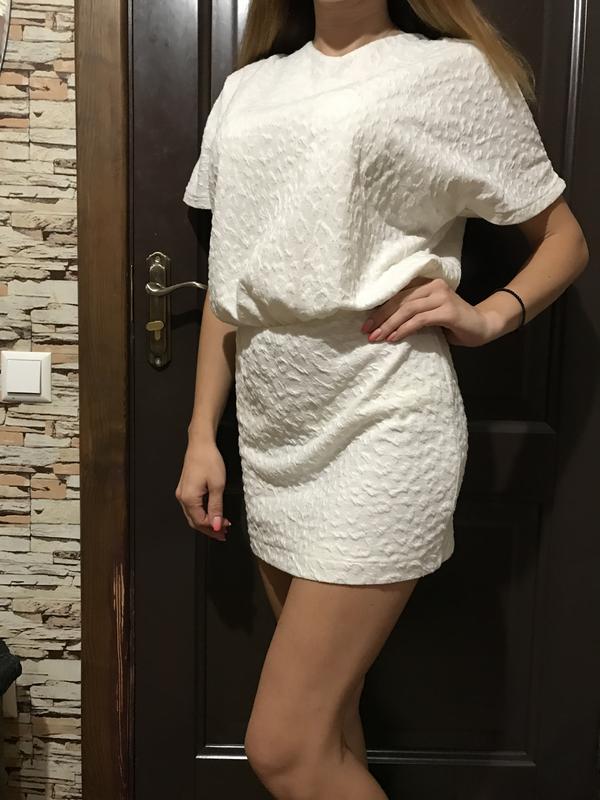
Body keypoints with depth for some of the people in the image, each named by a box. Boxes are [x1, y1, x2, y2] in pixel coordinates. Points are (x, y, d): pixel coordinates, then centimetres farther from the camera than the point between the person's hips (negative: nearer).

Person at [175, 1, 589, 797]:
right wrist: (202, 436, 12)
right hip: (273, 433, 6)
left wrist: (489, 315, -12)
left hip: (382, 429, -6)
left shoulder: (454, 70, 1)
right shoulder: (249, 87, 15)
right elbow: (229, 280, 16)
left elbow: (565, 238, 7)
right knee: (327, 725, 15)